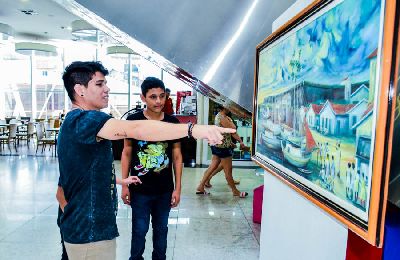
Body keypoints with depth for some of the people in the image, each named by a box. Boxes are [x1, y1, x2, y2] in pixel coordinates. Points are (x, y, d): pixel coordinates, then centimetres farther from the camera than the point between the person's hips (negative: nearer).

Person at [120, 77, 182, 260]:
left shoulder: (172, 122, -4)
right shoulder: (133, 120, -8)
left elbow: (177, 156, 1)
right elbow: (126, 153, 0)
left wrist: (177, 188, 0)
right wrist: (124, 185, -1)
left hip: (165, 190, 2)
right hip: (139, 189, -1)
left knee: (161, 229, 17)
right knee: (139, 230, 11)